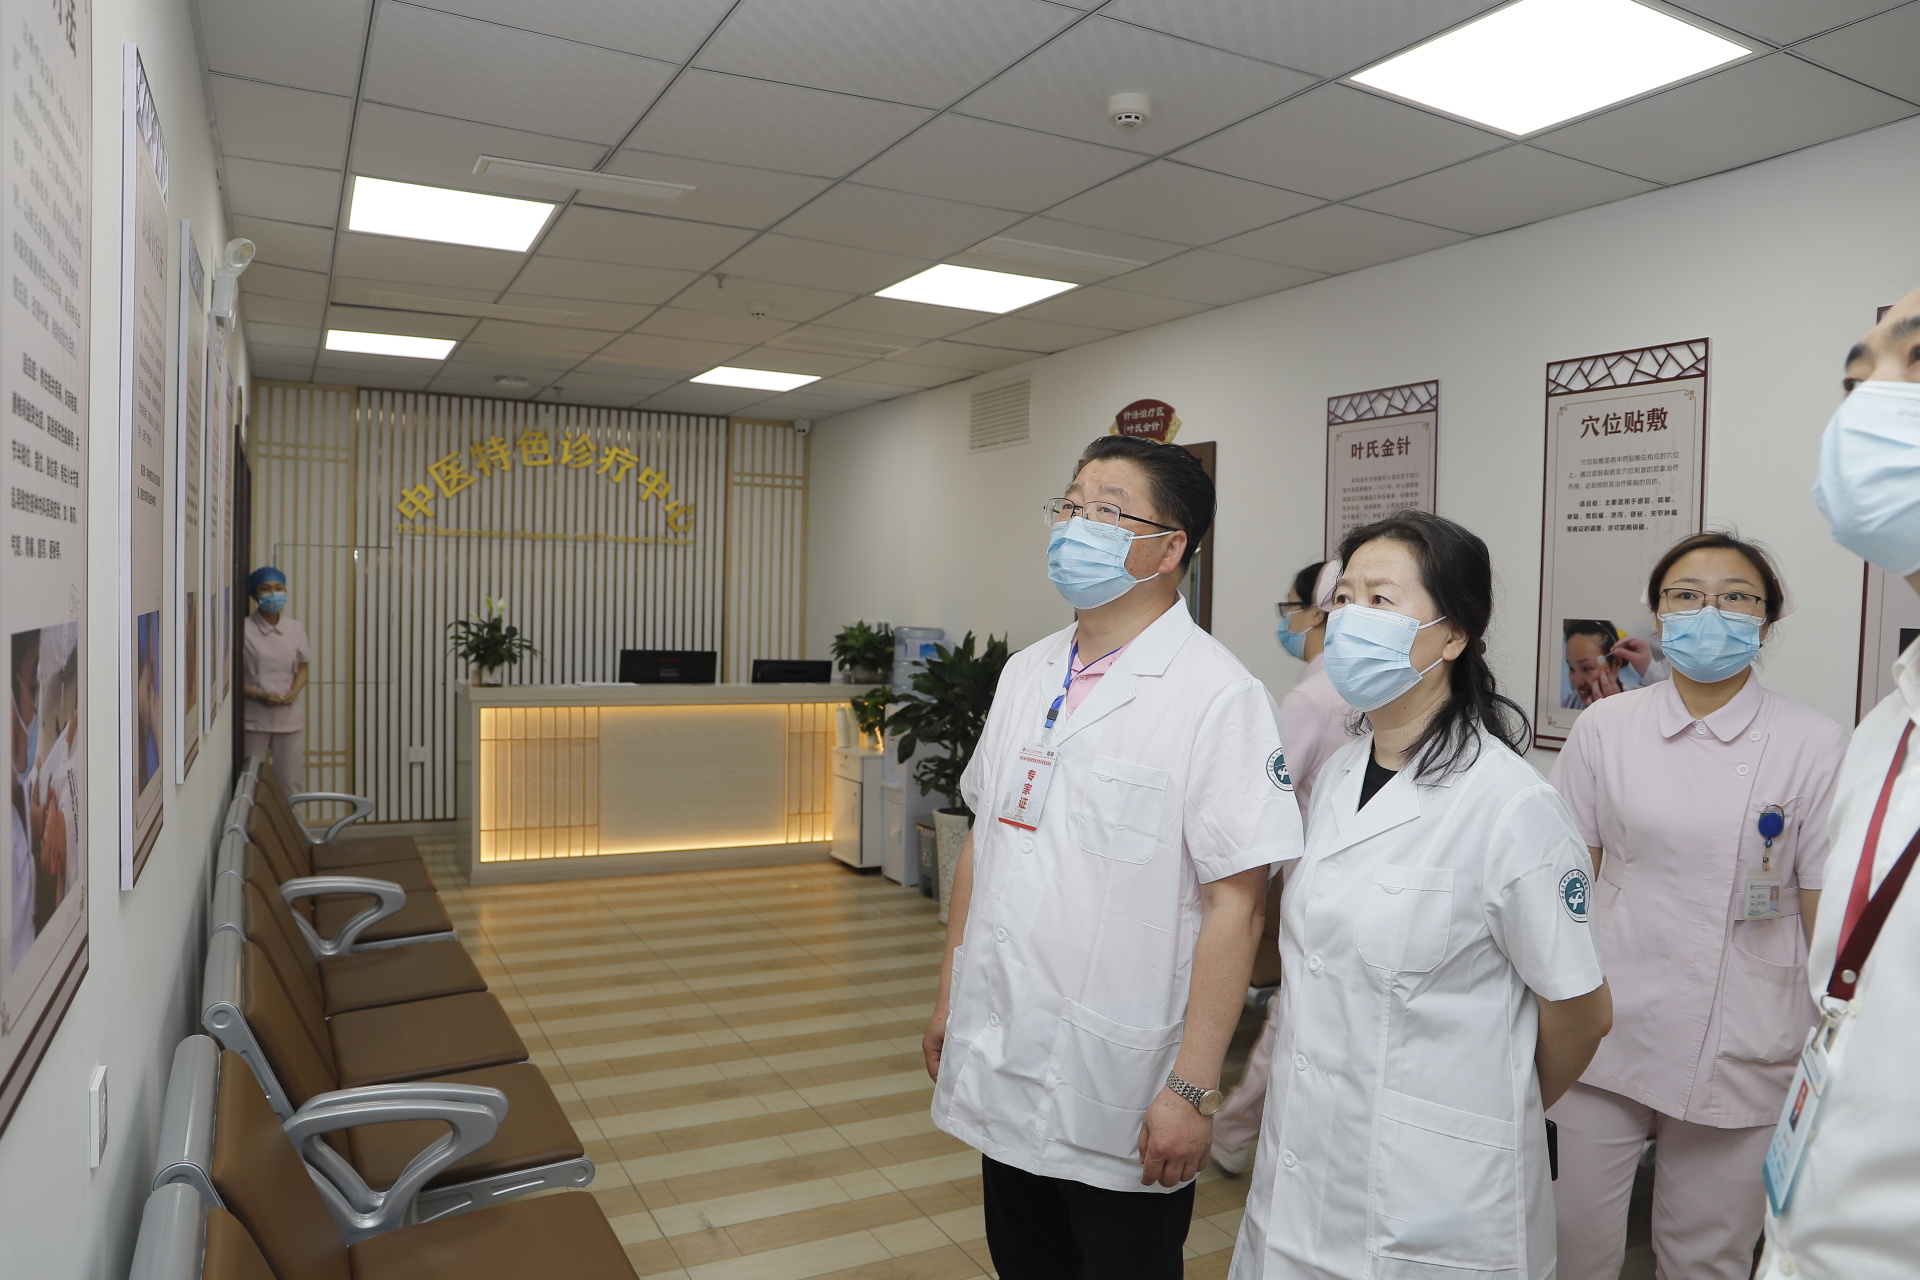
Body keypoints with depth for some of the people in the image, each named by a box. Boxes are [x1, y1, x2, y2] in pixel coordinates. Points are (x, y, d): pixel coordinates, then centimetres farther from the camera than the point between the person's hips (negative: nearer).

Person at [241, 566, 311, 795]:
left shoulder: (296, 629, 4)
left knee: (291, 783, 7)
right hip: (253, 718, -3)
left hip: (290, 717, 3)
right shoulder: (244, 630, -7)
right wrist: (258, 695, -18)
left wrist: (294, 692, -7)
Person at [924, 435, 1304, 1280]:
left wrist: (1193, 1089, -18)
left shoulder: (1218, 696, -16)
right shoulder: (1026, 676, 6)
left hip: (1119, 1098, -6)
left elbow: (1234, 904, -18)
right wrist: (950, 993, 15)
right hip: (1001, 1067, 7)